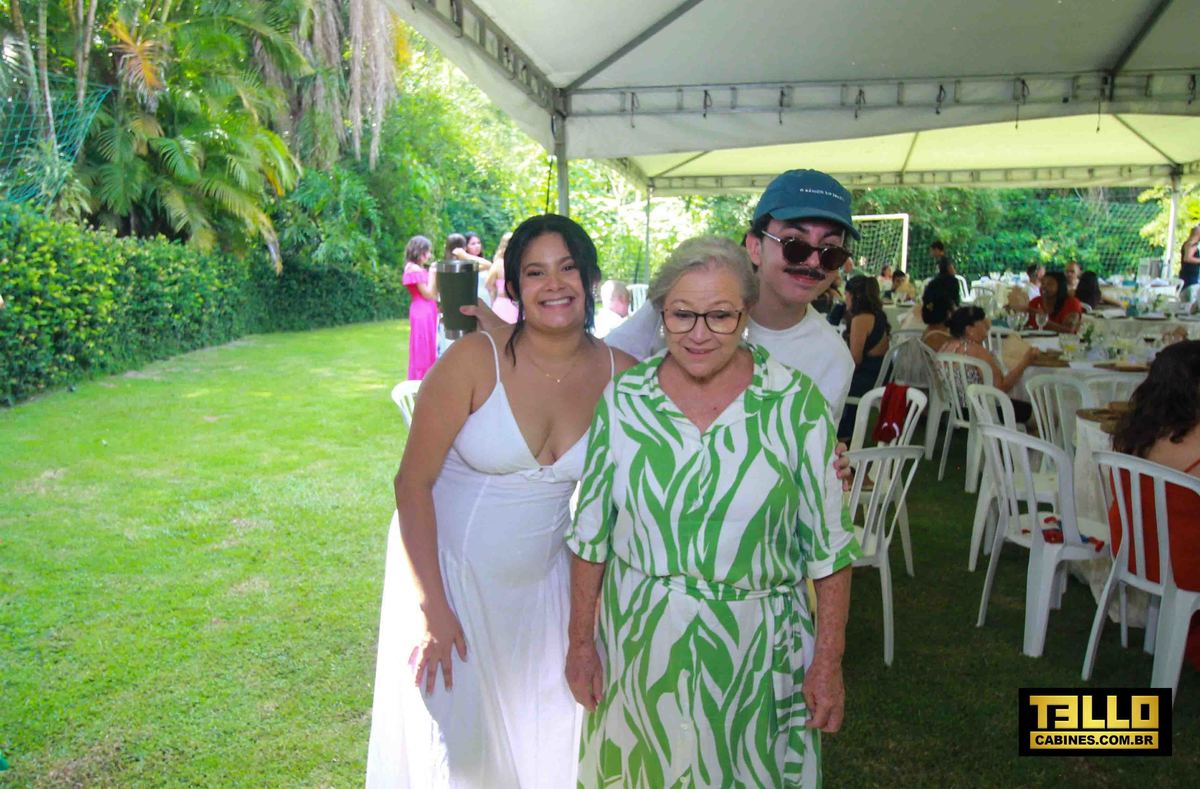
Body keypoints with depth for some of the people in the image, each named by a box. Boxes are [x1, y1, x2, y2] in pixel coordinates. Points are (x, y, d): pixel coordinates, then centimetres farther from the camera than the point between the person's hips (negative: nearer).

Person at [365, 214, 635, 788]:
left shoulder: (621, 375, -9)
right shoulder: (475, 359, -19)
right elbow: (413, 482, -16)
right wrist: (432, 608, -17)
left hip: (543, 583, 4)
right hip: (447, 571, -3)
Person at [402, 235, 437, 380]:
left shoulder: (422, 269, 15)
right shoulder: (414, 269, -10)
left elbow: (434, 294, 14)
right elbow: (428, 294, -14)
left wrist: (434, 274, 10)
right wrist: (432, 274, -7)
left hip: (429, 311, 9)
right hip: (422, 312, -9)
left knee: (430, 350, 12)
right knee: (422, 351, -4)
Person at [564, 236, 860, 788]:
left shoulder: (797, 404, -11)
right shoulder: (622, 400, -6)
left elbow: (828, 545, -5)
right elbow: (590, 533, 1)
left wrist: (828, 664, -4)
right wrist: (581, 641, 4)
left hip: (755, 651, -1)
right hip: (639, 648, 2)